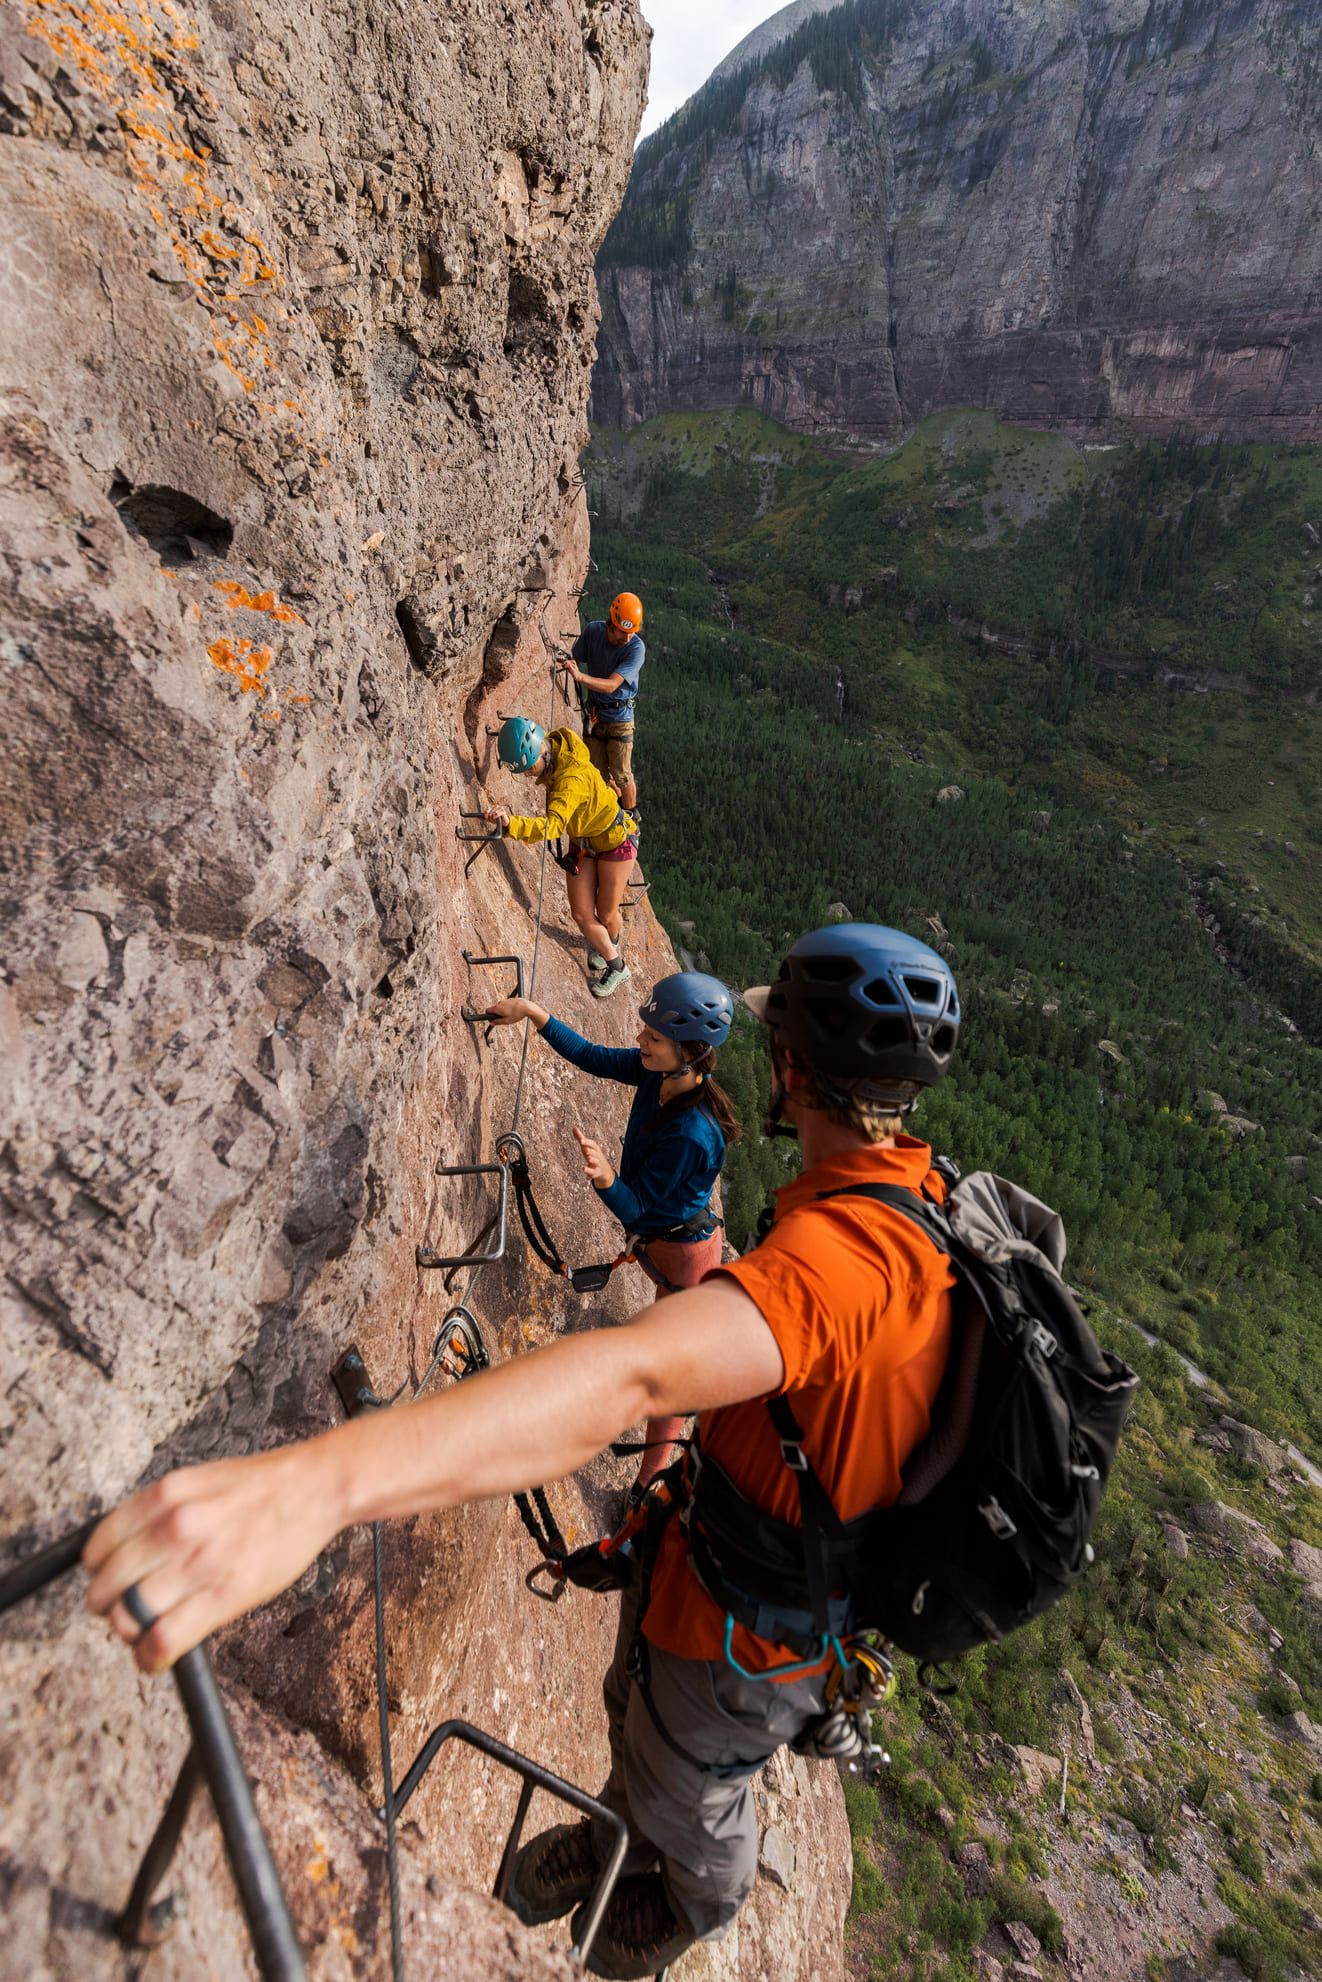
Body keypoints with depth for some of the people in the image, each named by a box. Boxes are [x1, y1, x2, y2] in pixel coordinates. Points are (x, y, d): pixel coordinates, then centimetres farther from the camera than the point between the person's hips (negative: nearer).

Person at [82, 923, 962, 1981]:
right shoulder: (927, 1192, -11)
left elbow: (632, 1375, -60)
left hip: (743, 1628, -7)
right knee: (635, 1711, 36)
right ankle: (620, 1836, 68)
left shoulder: (835, 1253, -43)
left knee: (691, 1795, 29)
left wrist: (317, 1481, -69)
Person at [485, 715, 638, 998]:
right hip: (581, 841, 7)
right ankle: (615, 965, 26)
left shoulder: (572, 776, -40)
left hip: (614, 840, -7)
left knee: (606, 915, 8)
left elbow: (553, 825, -54)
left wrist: (511, 825, -70)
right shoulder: (548, 750, -14)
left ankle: (611, 943, 43)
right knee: (581, 913, 2)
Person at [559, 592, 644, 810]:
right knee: (599, 773, 10)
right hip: (593, 714, 4)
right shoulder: (593, 631, -10)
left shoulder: (636, 648, -22)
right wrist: (567, 659, -21)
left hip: (619, 716, -4)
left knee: (621, 775, -2)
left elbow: (611, 685, -29)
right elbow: (576, 659, 3)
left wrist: (580, 677, -44)